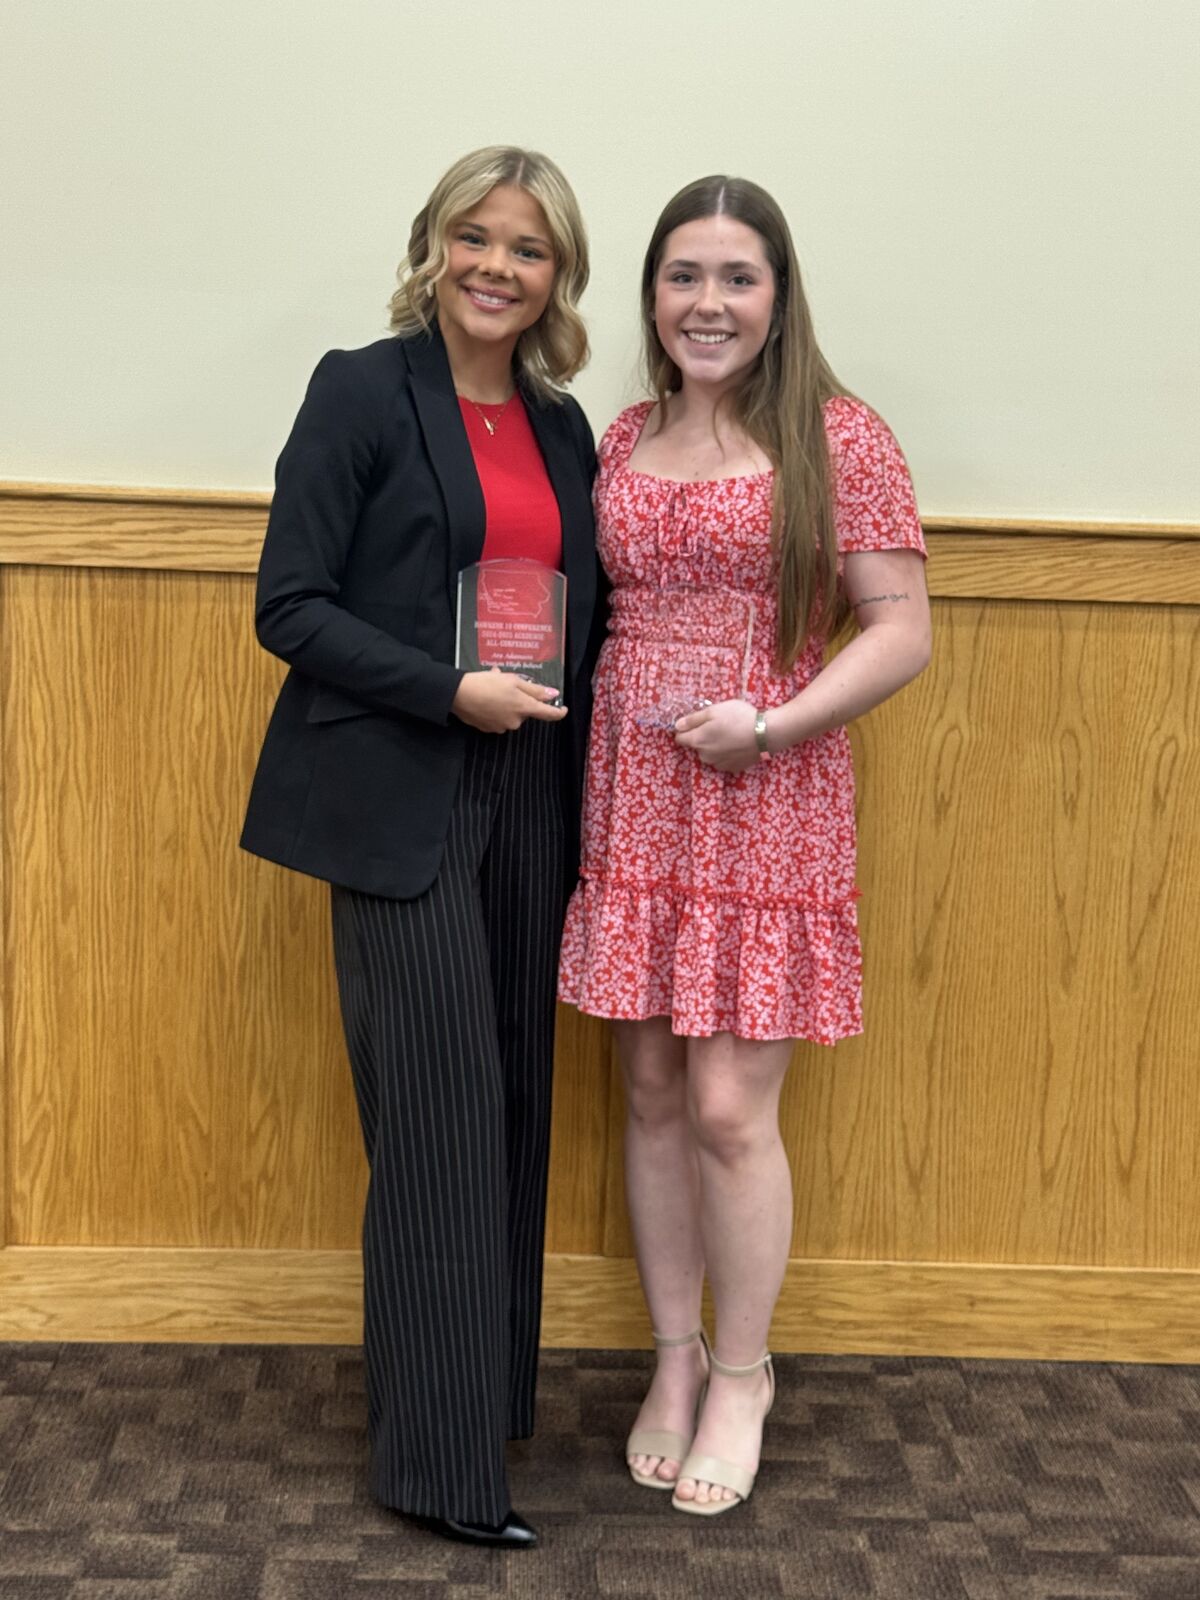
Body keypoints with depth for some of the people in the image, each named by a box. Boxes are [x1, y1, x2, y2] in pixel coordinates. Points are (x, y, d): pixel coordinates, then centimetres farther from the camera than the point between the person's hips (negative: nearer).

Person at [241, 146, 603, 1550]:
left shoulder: (561, 429, 13)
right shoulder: (363, 392, -4)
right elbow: (287, 605, -9)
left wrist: (582, 800, 8)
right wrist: (451, 692, -17)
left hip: (527, 803, 6)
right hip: (401, 802, -6)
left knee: (511, 1113, 10)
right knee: (442, 1118, -5)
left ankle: (491, 1393, 26)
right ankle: (440, 1463, 6)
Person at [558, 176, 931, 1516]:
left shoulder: (838, 438, -5)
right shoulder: (622, 442, 10)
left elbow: (902, 630, -7)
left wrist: (768, 726, -17)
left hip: (769, 811, -4)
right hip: (634, 803, 5)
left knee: (729, 1109, -2)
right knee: (652, 1093, 10)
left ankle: (741, 1378, 21)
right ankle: (675, 1359, 28)